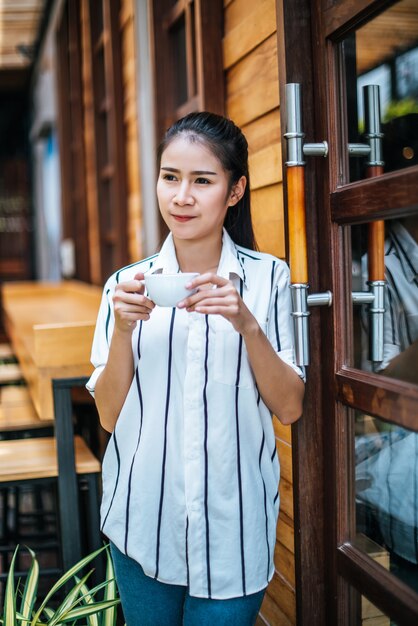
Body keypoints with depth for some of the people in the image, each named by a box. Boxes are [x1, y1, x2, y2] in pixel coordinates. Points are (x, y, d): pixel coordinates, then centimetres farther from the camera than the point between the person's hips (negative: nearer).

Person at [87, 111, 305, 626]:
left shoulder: (267, 278, -4)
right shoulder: (127, 284, -1)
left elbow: (289, 408, -6)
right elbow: (109, 416, -2)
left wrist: (245, 322, -20)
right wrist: (122, 328, -17)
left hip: (234, 527, -1)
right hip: (143, 520, 2)